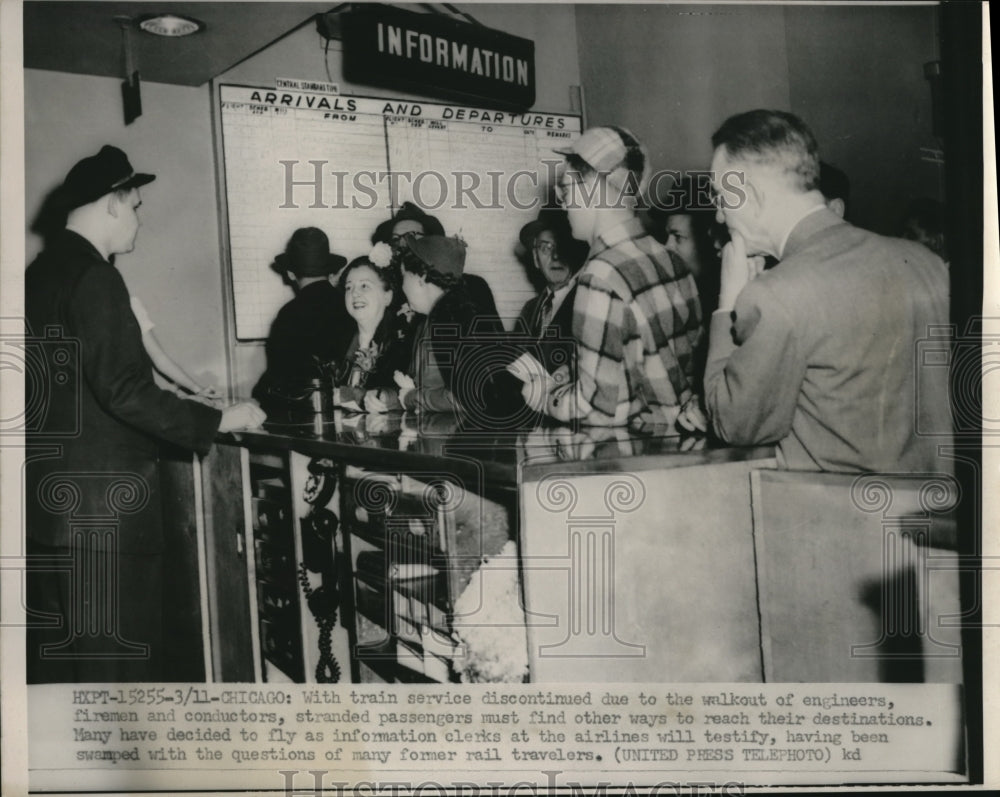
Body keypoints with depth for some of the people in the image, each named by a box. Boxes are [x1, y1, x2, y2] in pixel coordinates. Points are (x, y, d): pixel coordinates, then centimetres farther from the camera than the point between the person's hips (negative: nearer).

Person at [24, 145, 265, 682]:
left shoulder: (40, 273, 12)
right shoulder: (94, 278, -14)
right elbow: (124, 391, -21)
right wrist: (218, 421, -13)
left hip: (47, 492, 9)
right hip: (102, 497, -9)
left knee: (54, 649, 16)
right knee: (116, 653, -1)